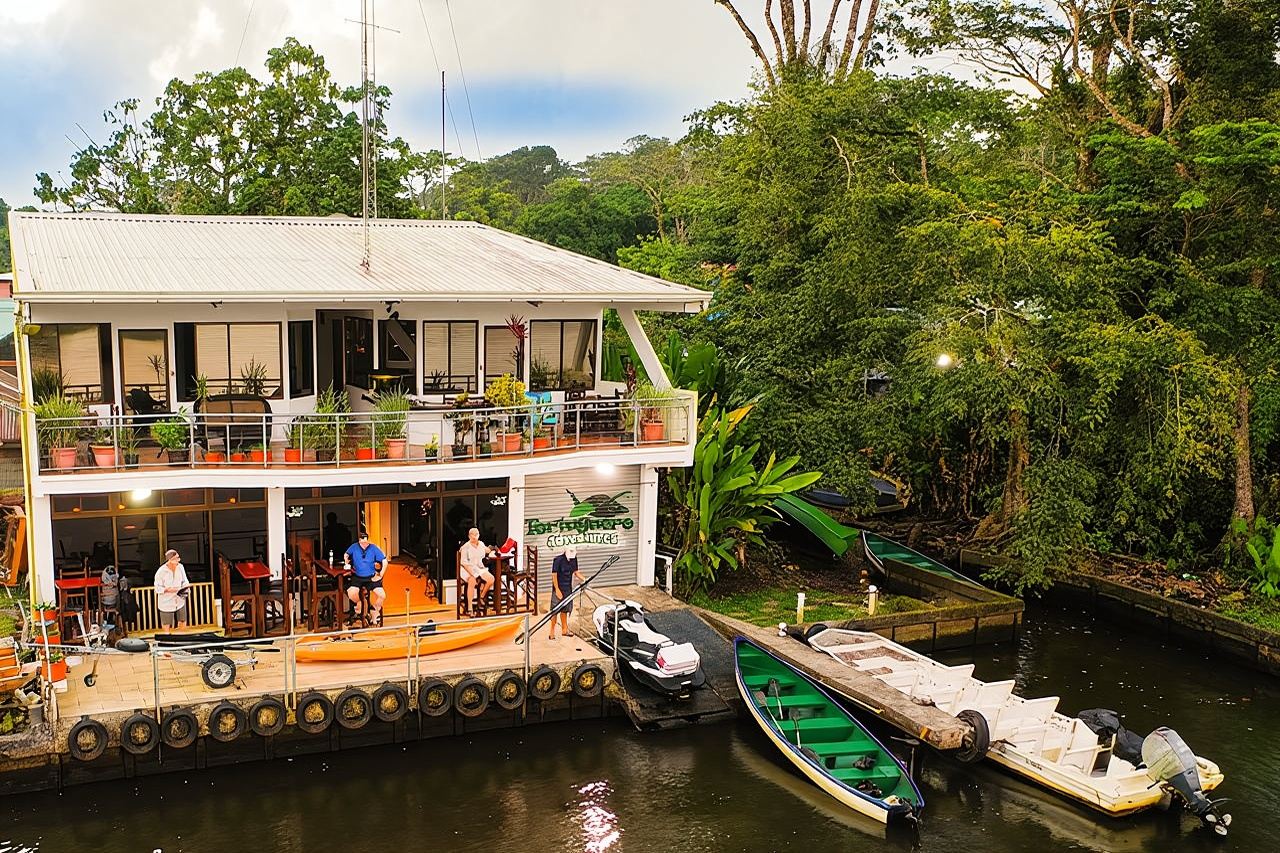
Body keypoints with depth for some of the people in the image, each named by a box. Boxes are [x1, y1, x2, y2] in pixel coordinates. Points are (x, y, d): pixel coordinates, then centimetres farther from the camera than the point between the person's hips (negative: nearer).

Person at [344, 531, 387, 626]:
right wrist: (347, 563, -4)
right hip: (357, 577, 0)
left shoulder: (374, 548, -5)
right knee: (351, 593, -28)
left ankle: (374, 611, 14)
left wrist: (380, 576, -5)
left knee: (382, 596, -16)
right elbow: (346, 555, 16)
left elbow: (384, 561, -1)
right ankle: (358, 604, 8)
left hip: (371, 578, 0)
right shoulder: (354, 547, -4)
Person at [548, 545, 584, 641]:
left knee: (565, 610, 16)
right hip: (558, 589, -6)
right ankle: (552, 633, 2)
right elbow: (554, 575, -15)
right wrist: (557, 590, -18)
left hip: (568, 589, 6)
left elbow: (575, 572, 15)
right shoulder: (558, 560, -16)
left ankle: (564, 629, 28)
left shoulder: (574, 559, 4)